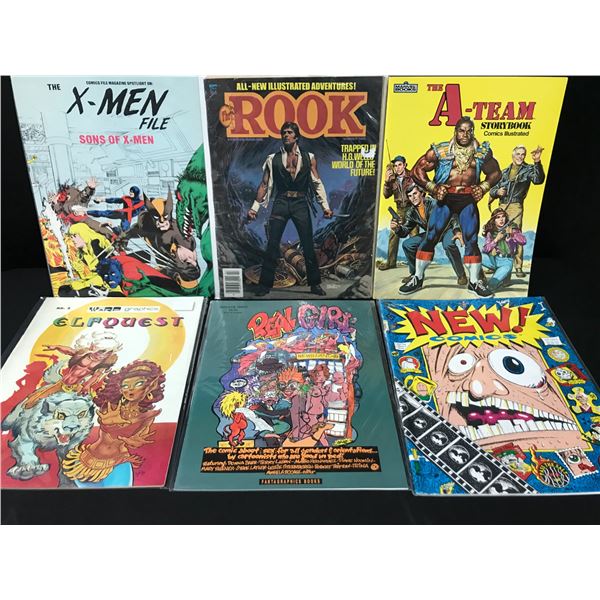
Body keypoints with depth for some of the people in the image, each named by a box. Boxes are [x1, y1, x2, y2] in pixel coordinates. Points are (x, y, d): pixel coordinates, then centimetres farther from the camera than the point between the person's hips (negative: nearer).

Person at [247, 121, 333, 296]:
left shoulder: (309, 158, 8)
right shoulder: (273, 159, 7)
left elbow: (317, 183, 6)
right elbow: (264, 184, 8)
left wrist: (325, 206, -2)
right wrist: (255, 207, 2)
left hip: (301, 203, 0)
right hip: (281, 203, 0)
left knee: (308, 246, 2)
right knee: (272, 246, -1)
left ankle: (315, 284, 14)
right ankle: (265, 284, 8)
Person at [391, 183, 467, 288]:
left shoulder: (433, 203, -24)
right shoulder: (412, 213, -4)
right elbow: (405, 231, 0)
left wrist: (457, 231, -45)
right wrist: (397, 228, -25)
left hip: (447, 230, -6)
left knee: (448, 244, -39)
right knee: (407, 244, -8)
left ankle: (461, 275, -19)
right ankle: (415, 273, 10)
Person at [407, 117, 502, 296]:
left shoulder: (482, 152, 5)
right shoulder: (440, 150, -4)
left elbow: (495, 173, 18)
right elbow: (416, 171, -1)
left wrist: (483, 187, 2)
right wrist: (433, 188, -7)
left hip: (468, 200, 2)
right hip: (445, 198, -2)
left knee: (471, 240, 0)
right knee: (430, 238, -3)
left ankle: (474, 282, 13)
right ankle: (417, 278, 8)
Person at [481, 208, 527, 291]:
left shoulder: (512, 228, -1)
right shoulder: (490, 232, 3)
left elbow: (523, 241, -13)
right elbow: (485, 249, -5)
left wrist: (512, 234, -27)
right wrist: (496, 239, -16)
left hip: (506, 261, -5)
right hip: (493, 259, 5)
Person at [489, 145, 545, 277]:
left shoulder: (528, 169, 8)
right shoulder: (504, 172, 21)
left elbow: (538, 180, -13)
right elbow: (492, 189, 22)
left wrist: (537, 163, -25)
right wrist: (497, 192, -2)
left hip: (515, 206, -4)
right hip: (501, 206, 5)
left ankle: (518, 267, -11)